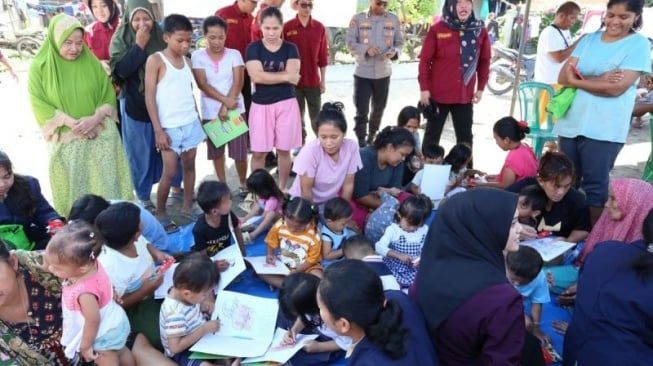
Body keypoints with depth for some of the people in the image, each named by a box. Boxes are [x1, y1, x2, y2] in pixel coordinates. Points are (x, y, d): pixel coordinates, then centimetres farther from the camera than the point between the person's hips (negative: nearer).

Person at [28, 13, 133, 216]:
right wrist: (72, 123, -17)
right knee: (73, 188, 7)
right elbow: (40, 105, -5)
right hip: (65, 140, -1)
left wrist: (94, 119, -16)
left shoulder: (92, 63, 2)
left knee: (107, 186, 4)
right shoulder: (40, 67, -3)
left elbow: (109, 96, 2)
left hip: (100, 136, 1)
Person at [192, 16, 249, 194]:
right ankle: (222, 185, 28)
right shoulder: (198, 56, -2)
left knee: (239, 151, 1)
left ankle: (243, 183, 22)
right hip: (210, 112, 1)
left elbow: (238, 83, -8)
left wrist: (226, 107, -16)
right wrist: (224, 100, -19)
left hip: (235, 110, -1)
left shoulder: (234, 54, -1)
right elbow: (202, 84, -9)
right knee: (216, 151, 11)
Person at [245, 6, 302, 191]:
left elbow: (292, 75, -12)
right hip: (261, 105, -1)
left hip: (286, 104, 1)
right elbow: (256, 76, -15)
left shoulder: (290, 48, 3)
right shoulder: (253, 48, 0)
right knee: (258, 152, 2)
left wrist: (267, 75, -13)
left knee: (284, 150, 8)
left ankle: (282, 188, 25)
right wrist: (284, 76, -13)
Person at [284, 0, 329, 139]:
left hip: (313, 81, 1)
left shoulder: (320, 28, 1)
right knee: (297, 115, 8)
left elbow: (323, 56, 5)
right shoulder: (287, 27, -4)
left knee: (316, 116, 8)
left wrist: (323, 80, 4)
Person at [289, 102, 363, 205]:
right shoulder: (310, 151, -26)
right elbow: (306, 190, -16)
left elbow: (348, 185, -8)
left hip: (331, 201, 4)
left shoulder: (351, 147, -18)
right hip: (303, 203, -3)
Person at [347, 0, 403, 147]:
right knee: (361, 109, -4)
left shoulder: (394, 19, 2)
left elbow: (400, 42, 6)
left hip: (384, 72, 3)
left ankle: (372, 136, 36)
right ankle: (361, 141, 7)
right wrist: (366, 49, -24)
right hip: (362, 72, -3)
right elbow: (350, 43, -7)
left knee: (379, 108, 16)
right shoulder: (358, 19, -4)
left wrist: (395, 51, -17)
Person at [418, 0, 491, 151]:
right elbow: (425, 60, -6)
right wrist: (424, 88, -8)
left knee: (465, 136, 11)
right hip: (438, 94, -3)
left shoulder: (480, 31, 1)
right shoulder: (437, 30, -8)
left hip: (465, 96, 3)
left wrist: (481, 88, 8)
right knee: (432, 134, 10)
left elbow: (484, 61, 9)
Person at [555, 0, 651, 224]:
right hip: (571, 122, 5)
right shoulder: (589, 39, 12)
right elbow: (563, 77, 0)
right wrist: (599, 80, -14)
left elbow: (616, 88, -14)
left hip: (603, 128, -5)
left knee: (595, 186, 2)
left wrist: (576, 80, -7)